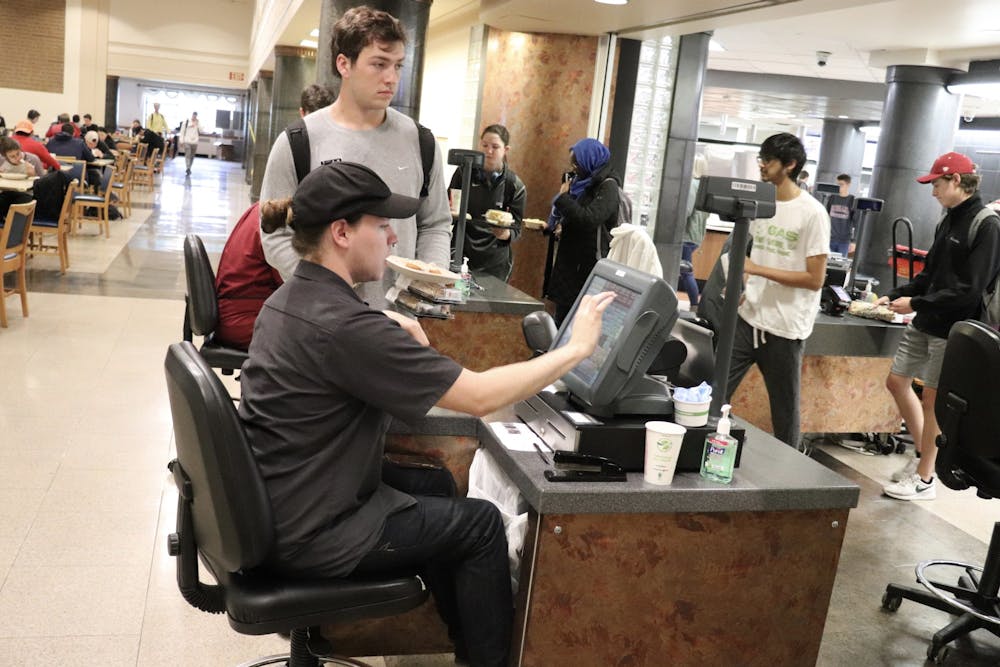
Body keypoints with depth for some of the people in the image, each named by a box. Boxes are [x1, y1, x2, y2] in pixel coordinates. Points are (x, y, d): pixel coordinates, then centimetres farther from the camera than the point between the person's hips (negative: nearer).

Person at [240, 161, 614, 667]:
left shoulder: (288, 298, 2)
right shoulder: (343, 327, -28)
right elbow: (481, 397, -26)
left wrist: (394, 327, 3)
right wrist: (576, 348, -14)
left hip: (272, 505, 9)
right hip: (308, 535, -9)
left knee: (436, 488, 21)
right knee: (481, 524, 5)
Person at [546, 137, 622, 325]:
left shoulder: (608, 185, -10)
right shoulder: (583, 182, 15)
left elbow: (588, 219, -23)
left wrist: (563, 197, -11)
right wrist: (562, 225, 3)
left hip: (592, 263, -9)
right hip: (570, 260, 9)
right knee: (561, 318, 9)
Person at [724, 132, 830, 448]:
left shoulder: (812, 214, -12)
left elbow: (815, 279, -14)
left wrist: (758, 269, -19)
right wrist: (740, 285, 2)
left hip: (784, 329, -5)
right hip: (747, 317, 6)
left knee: (784, 411, 8)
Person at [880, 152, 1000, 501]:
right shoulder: (948, 221, 10)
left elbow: (970, 290, -21)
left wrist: (916, 304, -18)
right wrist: (894, 296, 8)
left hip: (953, 329, -8)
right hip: (925, 324, 9)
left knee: (932, 400, -1)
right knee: (896, 382, 13)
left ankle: (924, 480, 13)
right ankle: (923, 454, 29)